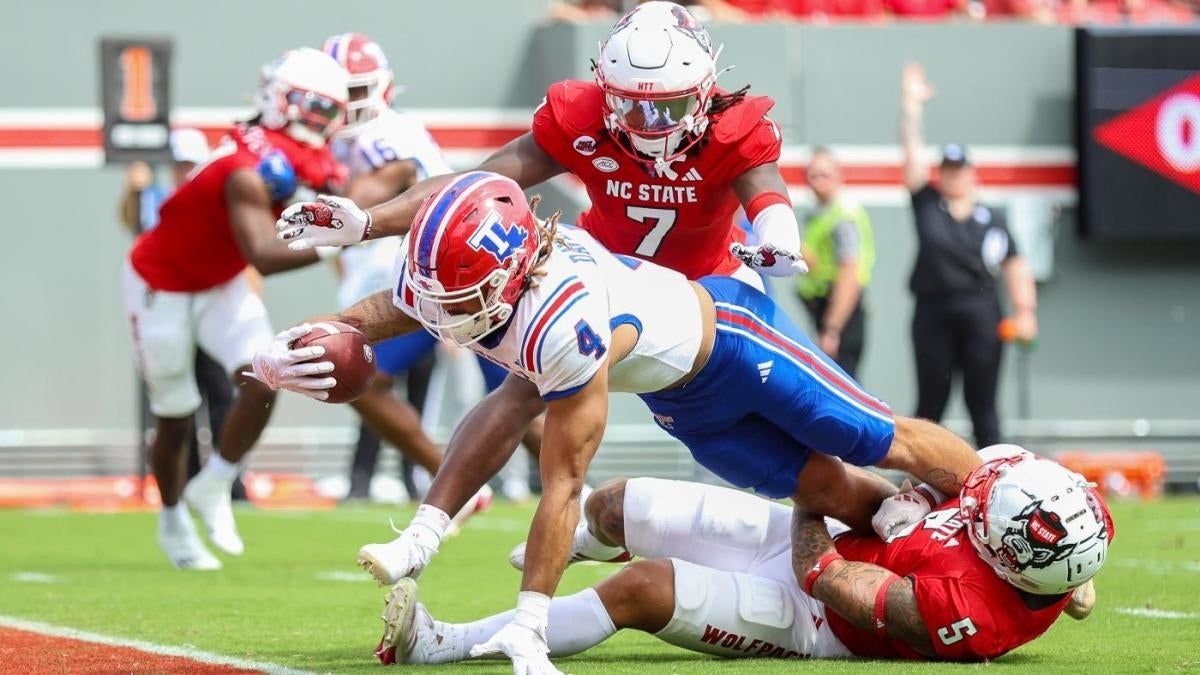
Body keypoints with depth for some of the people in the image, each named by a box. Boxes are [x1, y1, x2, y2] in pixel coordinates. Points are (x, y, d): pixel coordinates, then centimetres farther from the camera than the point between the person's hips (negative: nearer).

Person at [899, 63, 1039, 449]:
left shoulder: (991, 221, 7)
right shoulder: (927, 205, 6)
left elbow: (1015, 269, 8)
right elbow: (912, 152, 3)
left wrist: (1025, 311, -4)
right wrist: (911, 105, 1)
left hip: (980, 316, 0)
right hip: (933, 314, 0)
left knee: (982, 403, 2)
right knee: (930, 403, 5)